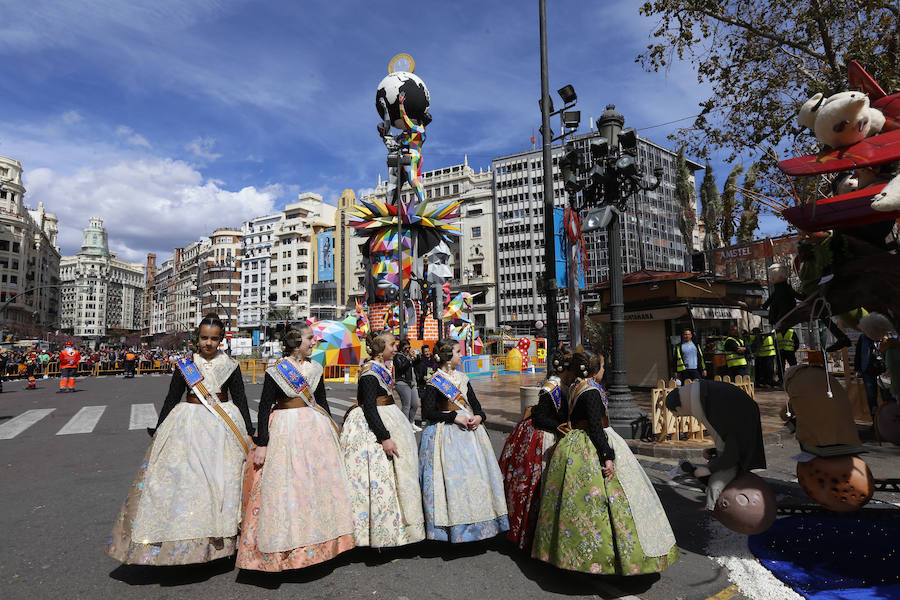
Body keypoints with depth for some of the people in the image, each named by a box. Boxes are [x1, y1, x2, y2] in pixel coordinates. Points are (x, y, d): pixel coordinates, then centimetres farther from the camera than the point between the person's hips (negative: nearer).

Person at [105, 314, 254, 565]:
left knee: (222, 478, 1)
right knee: (180, 477, -3)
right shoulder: (185, 364, 2)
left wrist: (249, 431, 2)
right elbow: (172, 399, 8)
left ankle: (221, 538, 15)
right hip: (188, 426, 1)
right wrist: (158, 429, 6)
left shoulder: (230, 365, 1)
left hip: (223, 426, 0)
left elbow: (240, 400, 5)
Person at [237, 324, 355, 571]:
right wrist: (261, 444, -11)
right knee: (284, 486, -2)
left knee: (318, 482, 9)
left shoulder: (315, 368, 7)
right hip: (285, 430, -5)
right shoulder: (276, 370, -7)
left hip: (315, 429, 5)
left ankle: (318, 540, 25)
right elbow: (264, 407, -7)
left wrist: (332, 432, 16)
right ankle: (280, 547, 12)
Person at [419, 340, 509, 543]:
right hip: (447, 434, -6)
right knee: (452, 475, -8)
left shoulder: (462, 378, 13)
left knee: (476, 471, 5)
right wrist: (454, 417, -17)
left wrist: (478, 416, -5)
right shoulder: (434, 383, -6)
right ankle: (454, 523, 4)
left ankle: (477, 520, 17)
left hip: (469, 429, 6)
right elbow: (427, 413, -12)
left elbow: (475, 403, 16)